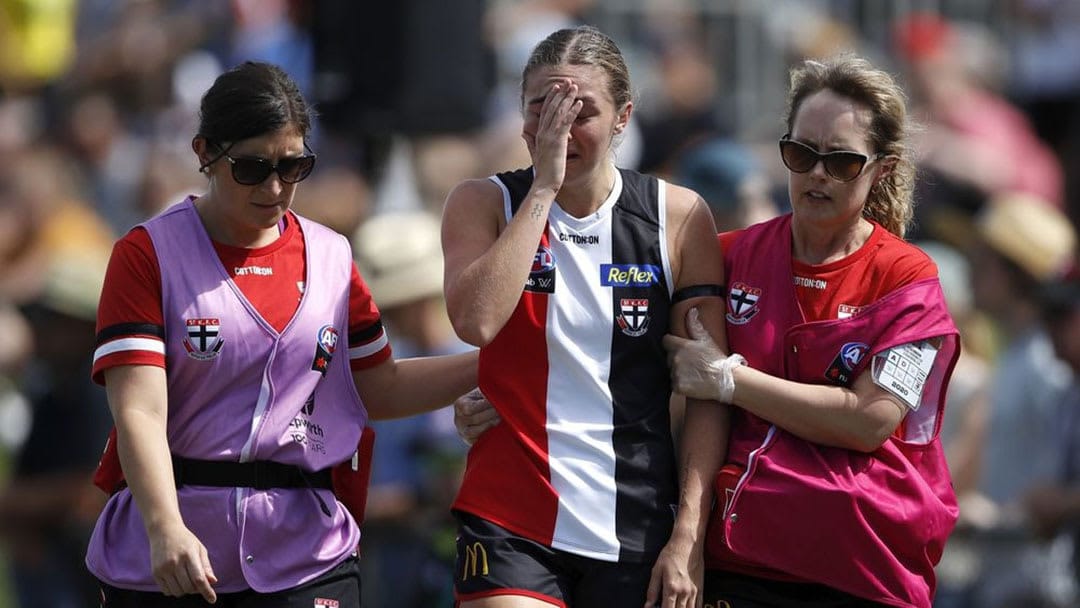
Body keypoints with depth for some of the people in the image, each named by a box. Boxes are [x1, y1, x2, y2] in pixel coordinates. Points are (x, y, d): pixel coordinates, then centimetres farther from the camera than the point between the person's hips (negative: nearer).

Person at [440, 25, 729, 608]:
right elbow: (475, 320, -18)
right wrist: (543, 187, -14)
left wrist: (688, 537, -6)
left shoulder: (679, 216, 2)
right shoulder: (484, 203, 2)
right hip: (511, 524, -1)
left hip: (639, 531, 1)